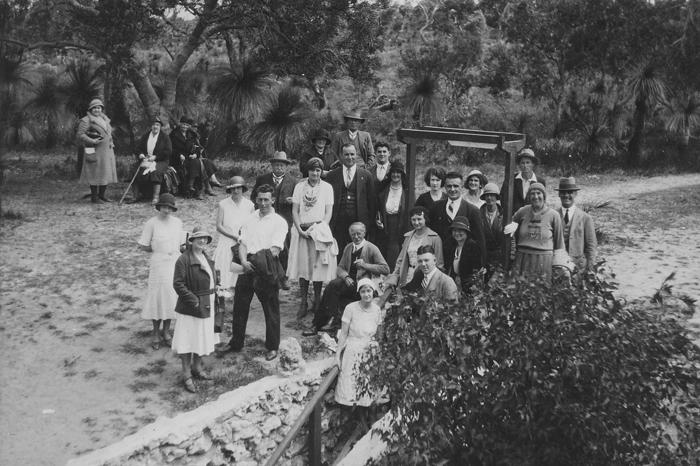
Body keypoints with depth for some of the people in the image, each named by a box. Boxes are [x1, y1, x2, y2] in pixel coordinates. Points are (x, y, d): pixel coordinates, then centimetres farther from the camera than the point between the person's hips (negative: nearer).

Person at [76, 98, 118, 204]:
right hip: (95, 151, -8)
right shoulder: (86, 120, -6)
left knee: (107, 172, 9)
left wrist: (111, 144, 18)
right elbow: (80, 135, -13)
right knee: (95, 173, -6)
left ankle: (102, 194, 19)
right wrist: (92, 141, -22)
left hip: (107, 151, 8)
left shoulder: (104, 119, 18)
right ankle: (94, 197, 1)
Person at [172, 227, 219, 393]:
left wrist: (214, 292, 11)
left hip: (206, 307, 8)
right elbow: (178, 284, -20)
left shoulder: (206, 258, 11)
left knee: (202, 339, 18)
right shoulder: (184, 260, -16)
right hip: (190, 309, -8)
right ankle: (187, 375, 9)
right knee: (188, 341, 0)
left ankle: (197, 367, 34)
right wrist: (194, 301, -22)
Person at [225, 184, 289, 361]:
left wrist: (257, 261, -21)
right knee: (239, 306, 11)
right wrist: (244, 261, -13)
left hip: (266, 270, -4)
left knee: (271, 309, 3)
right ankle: (236, 343, 27)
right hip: (247, 266, 5)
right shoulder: (250, 219, 13)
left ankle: (272, 347, 16)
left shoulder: (279, 222, -2)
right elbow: (242, 243, 5)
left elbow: (275, 249, -11)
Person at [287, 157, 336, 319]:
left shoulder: (327, 187, 6)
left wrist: (321, 228, -12)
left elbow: (328, 212, 2)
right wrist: (300, 230, -7)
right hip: (302, 231, 1)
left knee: (318, 266, -3)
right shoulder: (299, 186, 9)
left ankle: (317, 303, 7)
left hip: (319, 230, -1)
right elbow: (295, 210, 6)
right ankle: (303, 303, 4)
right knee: (302, 266, -1)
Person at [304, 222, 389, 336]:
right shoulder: (348, 248, 16)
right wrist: (346, 277, -8)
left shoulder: (372, 248, -1)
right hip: (350, 283, 5)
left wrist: (365, 265, -16)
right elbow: (340, 268, 15)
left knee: (333, 285, -25)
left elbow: (385, 269, -6)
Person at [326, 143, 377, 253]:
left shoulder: (366, 175, 6)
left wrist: (371, 223, 2)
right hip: (338, 222, 1)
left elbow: (372, 201, 6)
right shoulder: (332, 175, 9)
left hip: (359, 221, -1)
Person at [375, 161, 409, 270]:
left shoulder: (407, 192, 1)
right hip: (384, 229, 3)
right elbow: (376, 208, 16)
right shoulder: (383, 190, 8)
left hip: (399, 231, -2)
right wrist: (377, 219, -1)